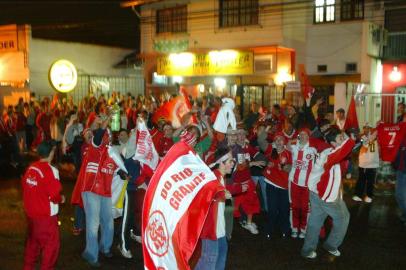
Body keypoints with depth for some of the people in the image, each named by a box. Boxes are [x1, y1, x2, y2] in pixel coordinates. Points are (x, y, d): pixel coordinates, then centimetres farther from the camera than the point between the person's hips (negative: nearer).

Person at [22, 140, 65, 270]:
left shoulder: (30, 168, 0)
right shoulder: (50, 170, -20)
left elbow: (25, 187, 8)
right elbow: (54, 195, -21)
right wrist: (61, 199, -2)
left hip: (30, 212, 8)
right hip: (46, 215, -8)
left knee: (33, 240, 23)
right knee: (51, 243, 7)